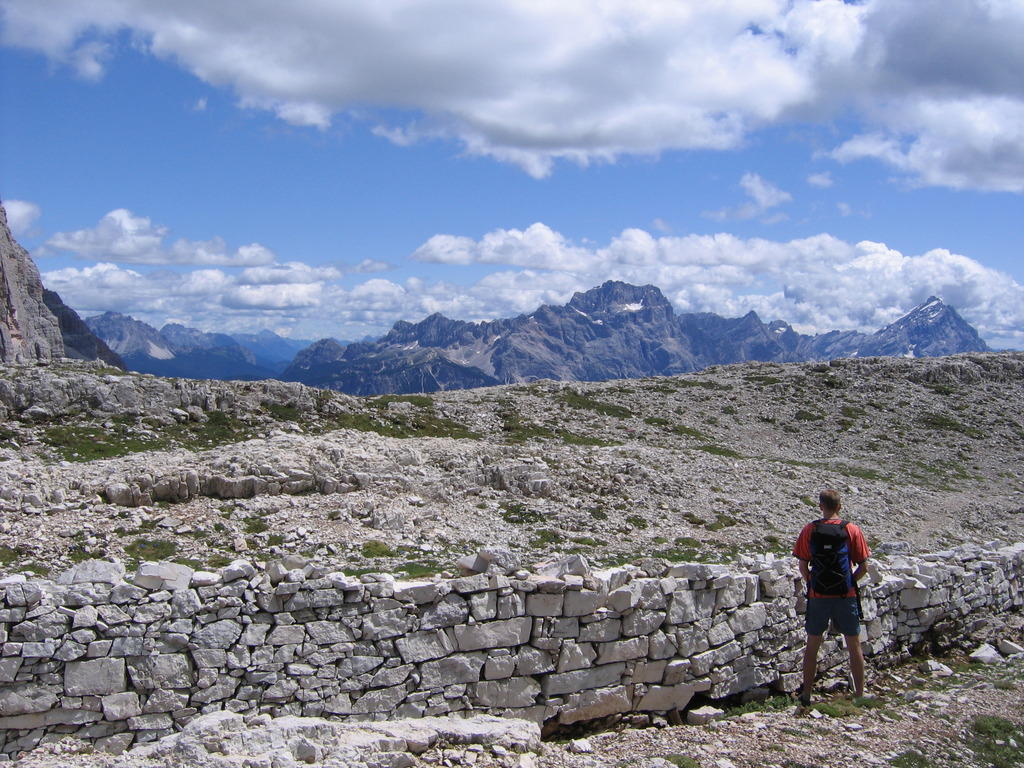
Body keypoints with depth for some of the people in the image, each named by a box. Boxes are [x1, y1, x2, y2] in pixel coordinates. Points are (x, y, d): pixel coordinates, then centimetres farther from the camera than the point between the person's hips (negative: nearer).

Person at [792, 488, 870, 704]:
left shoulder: (809, 530, -3)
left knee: (812, 645, 12)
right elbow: (863, 567, -3)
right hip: (846, 596, -1)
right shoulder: (852, 530, -5)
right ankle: (860, 693, 17)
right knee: (854, 645, 12)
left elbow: (803, 567, -3)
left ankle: (806, 694, 16)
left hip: (818, 596, 1)